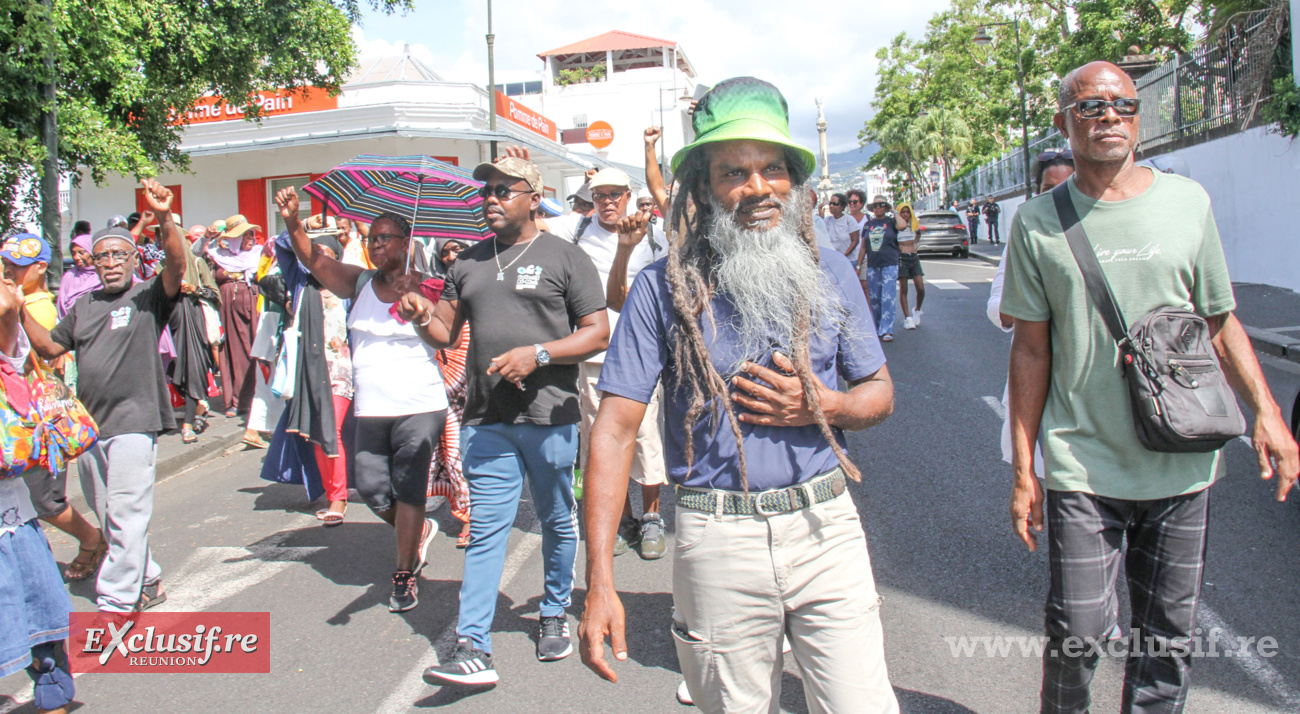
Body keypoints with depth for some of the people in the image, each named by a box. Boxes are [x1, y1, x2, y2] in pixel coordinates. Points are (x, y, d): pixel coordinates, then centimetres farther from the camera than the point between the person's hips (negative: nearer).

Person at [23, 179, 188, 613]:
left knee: (126, 514, -9)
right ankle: (147, 583, 29)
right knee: (108, 519, 14)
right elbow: (49, 347, 19)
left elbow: (177, 266, -20)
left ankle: (115, 604, -4)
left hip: (134, 420, -7)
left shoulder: (148, 297, -2)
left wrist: (164, 220, -35)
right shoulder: (83, 307, 18)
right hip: (89, 425, 7)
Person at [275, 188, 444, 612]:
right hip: (370, 409, 5)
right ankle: (420, 531, 35)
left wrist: (414, 302, -30)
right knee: (371, 489, 7)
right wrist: (293, 223, -14)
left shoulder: (422, 287, -2)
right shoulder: (359, 284, 10)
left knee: (408, 490, -1)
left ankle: (405, 574, 12)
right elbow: (316, 261, 0)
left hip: (419, 407, -4)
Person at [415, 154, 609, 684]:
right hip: (485, 420, 3)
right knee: (485, 530, 0)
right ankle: (472, 649, 1)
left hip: (549, 417, -3)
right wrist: (422, 318, -6)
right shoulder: (468, 263, 15)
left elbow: (598, 334, -4)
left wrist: (537, 353, -17)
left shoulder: (564, 257, 0)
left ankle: (555, 615, 32)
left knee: (557, 522, 12)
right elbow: (446, 333, 17)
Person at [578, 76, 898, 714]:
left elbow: (879, 393, 13)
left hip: (825, 525, 2)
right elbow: (615, 429, -8)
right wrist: (599, 583, -15)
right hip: (720, 541, -1)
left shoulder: (829, 272, 4)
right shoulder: (664, 288, -5)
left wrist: (821, 407, -11)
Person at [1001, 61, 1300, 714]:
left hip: (1183, 463, 2)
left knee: (1168, 635, 10)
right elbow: (1031, 349, 1)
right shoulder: (1038, 221, 0)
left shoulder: (1188, 201, 5)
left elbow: (1220, 321, 12)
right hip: (1082, 466, -2)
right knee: (1077, 633, -1)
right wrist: (1023, 469, 0)